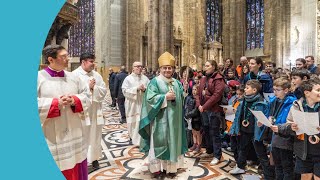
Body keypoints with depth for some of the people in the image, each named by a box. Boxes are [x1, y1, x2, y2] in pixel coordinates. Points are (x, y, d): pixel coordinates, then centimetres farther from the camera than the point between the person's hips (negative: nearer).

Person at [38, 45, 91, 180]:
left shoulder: (73, 77, 7)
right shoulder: (38, 78, -7)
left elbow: (86, 95, 9)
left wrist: (74, 100, -11)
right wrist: (55, 103, -20)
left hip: (74, 133, 4)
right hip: (52, 137, -4)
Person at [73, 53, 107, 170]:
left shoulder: (96, 75, 10)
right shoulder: (75, 74, -4)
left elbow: (104, 90, 5)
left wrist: (94, 87, -12)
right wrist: (89, 87, -14)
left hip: (95, 111, 5)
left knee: (95, 135, 11)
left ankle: (94, 157, 25)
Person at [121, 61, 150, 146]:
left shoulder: (145, 78, 7)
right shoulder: (128, 78, -1)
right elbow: (125, 91, -10)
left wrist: (145, 89, -15)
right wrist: (136, 89, -17)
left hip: (143, 104, 2)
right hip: (133, 105, -2)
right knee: (133, 122, 5)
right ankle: (133, 137, 27)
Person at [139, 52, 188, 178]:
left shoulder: (177, 83, 12)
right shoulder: (155, 82, -5)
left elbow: (181, 100, 14)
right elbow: (150, 98, -16)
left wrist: (175, 98, -7)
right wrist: (165, 97, -18)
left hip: (173, 119, 6)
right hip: (160, 119, -5)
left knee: (172, 141, 11)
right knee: (158, 142, 2)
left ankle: (170, 166, 23)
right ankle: (156, 167, 16)